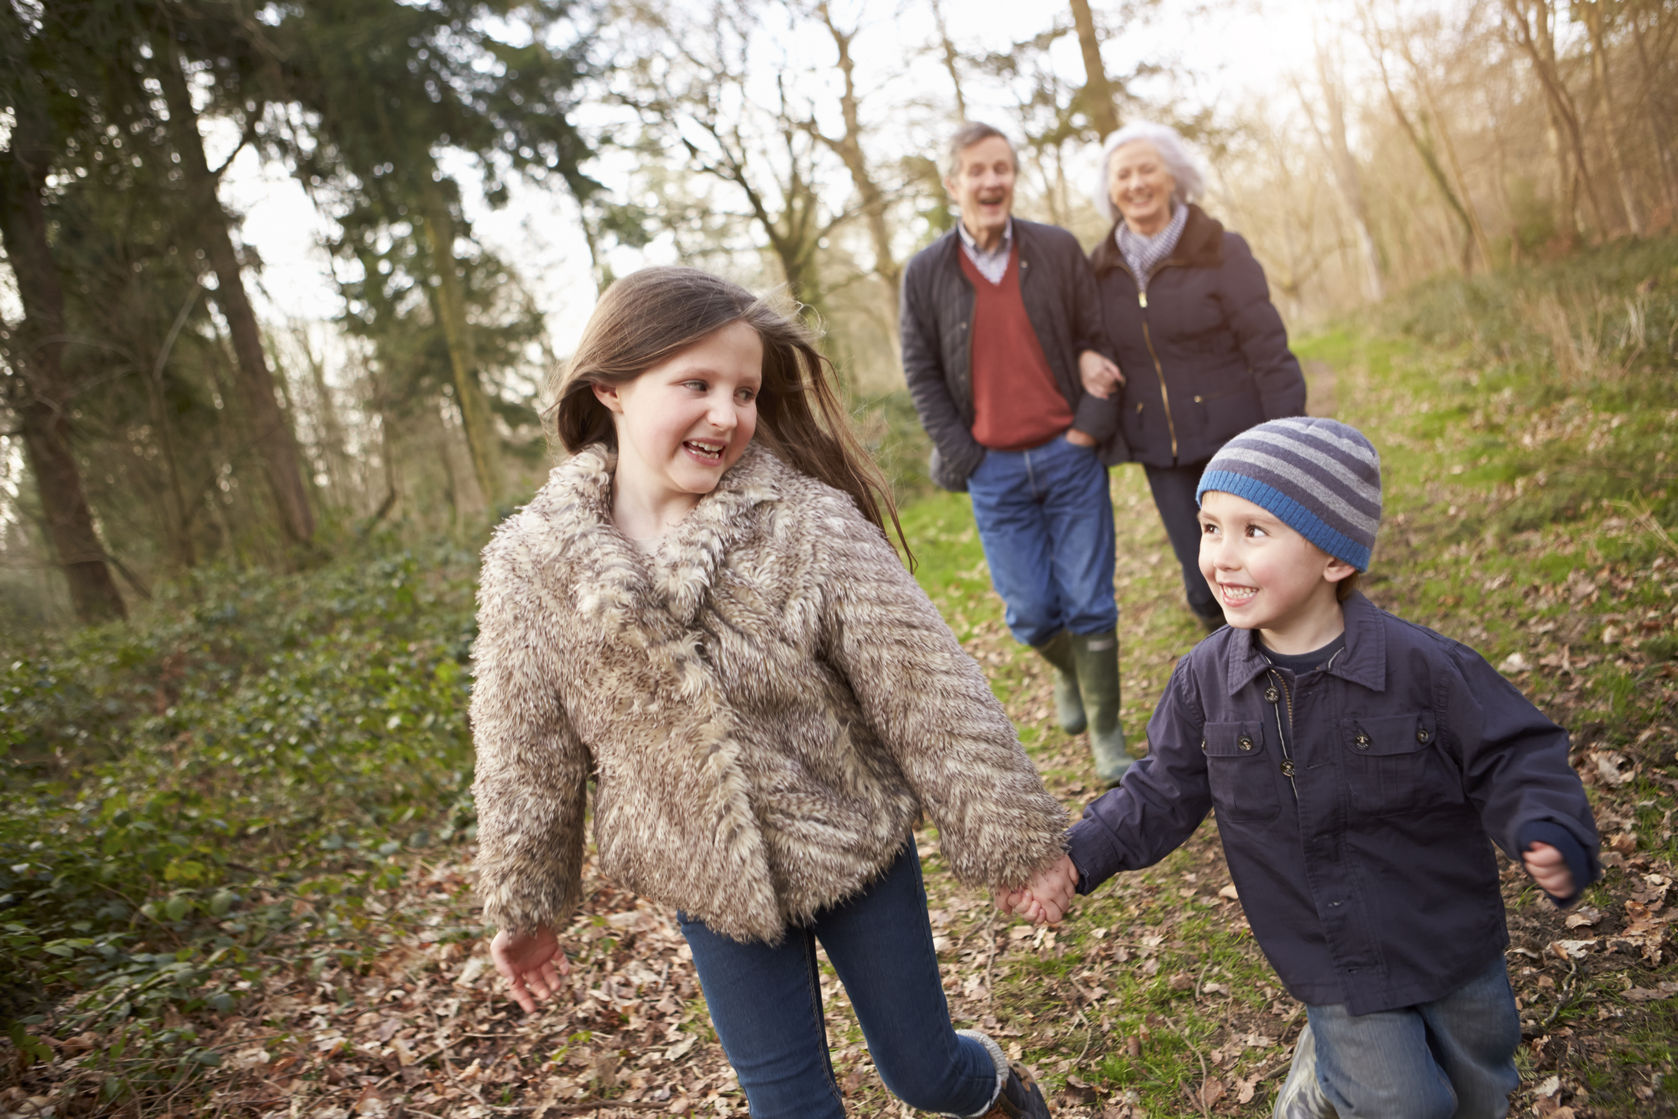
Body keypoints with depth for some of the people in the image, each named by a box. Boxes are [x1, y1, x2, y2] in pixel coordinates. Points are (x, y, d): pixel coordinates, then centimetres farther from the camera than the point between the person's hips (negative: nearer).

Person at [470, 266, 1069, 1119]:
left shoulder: (812, 522, -19)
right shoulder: (532, 568, -13)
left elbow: (930, 695, -15)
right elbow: (527, 760, -1)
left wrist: (1016, 840, -9)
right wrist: (524, 908, 9)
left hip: (860, 853, -1)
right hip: (713, 887, 2)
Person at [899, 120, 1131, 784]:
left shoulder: (1058, 250, 2)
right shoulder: (926, 273, 1)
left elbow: (1097, 339, 5)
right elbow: (921, 373, 4)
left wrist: (1090, 428, -6)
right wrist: (965, 455, -4)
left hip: (1070, 455, 0)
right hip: (993, 469, 0)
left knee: (1089, 602, 1)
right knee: (1031, 612, 3)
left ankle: (1106, 734, 18)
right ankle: (1068, 672, 38)